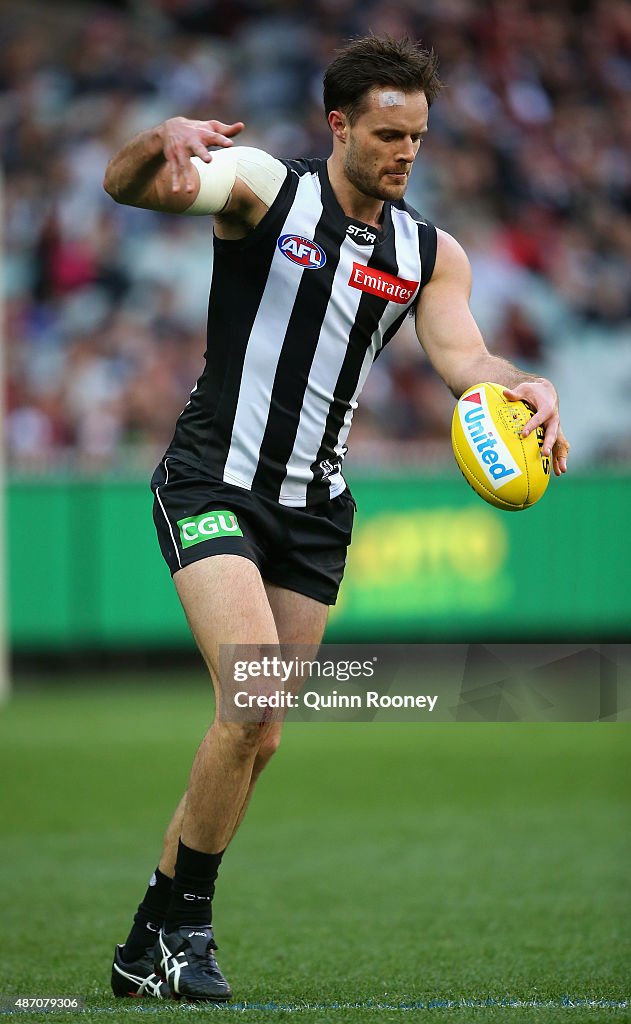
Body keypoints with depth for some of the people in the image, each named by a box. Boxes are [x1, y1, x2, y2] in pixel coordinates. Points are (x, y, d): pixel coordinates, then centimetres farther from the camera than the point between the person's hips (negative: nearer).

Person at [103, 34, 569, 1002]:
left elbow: (464, 355, -8)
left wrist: (530, 387, -31)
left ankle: (153, 941, 20)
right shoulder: (261, 187, -7)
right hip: (213, 483, -5)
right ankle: (183, 924, -4)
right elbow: (125, 186, -19)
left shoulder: (431, 253, 5)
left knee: (259, 738, 6)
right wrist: (166, 140, -43)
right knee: (251, 701, -21)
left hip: (315, 511, 5)